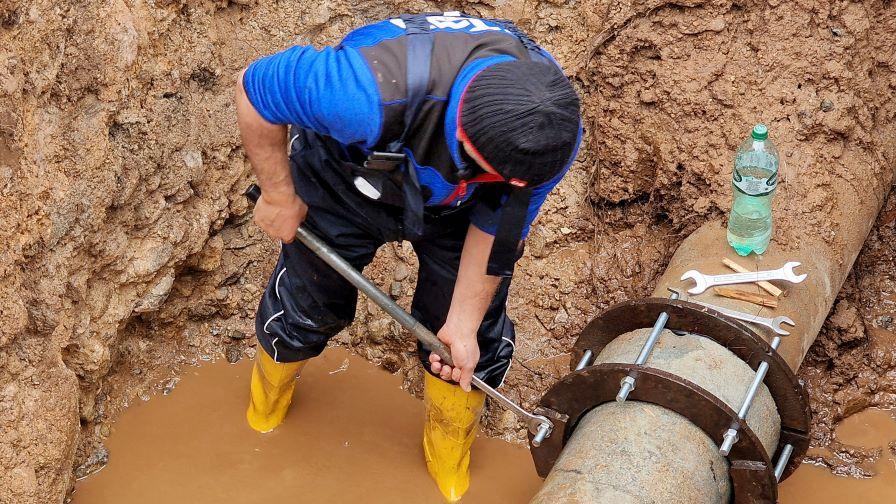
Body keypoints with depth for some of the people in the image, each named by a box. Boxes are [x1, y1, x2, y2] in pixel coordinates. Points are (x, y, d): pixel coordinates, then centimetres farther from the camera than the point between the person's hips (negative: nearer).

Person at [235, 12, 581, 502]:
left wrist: (463, 324, -12)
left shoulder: (550, 129, -35)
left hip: (452, 204, 2)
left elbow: (496, 227, -17)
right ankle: (271, 388, 53)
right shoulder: (372, 92, -50)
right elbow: (254, 88, -31)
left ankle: (450, 454, 37)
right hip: (346, 180, -2)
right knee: (308, 301, 15)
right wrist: (279, 195, -20)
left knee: (474, 337, 5)